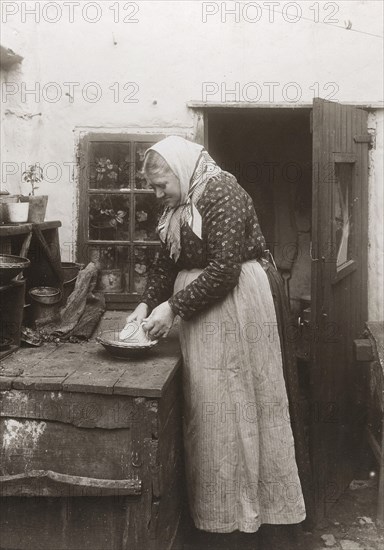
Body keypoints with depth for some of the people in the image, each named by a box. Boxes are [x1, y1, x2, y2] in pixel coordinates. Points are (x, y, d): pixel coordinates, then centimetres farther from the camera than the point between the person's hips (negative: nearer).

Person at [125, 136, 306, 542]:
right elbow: (166, 263, 14)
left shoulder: (223, 194, -15)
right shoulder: (178, 207, 12)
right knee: (203, 402, 11)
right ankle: (211, 499, 24)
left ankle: (237, 506, 15)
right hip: (199, 310, 8)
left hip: (233, 306, -8)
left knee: (231, 400, -1)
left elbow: (224, 269, -21)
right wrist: (146, 303, 0)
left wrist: (173, 307, -21)